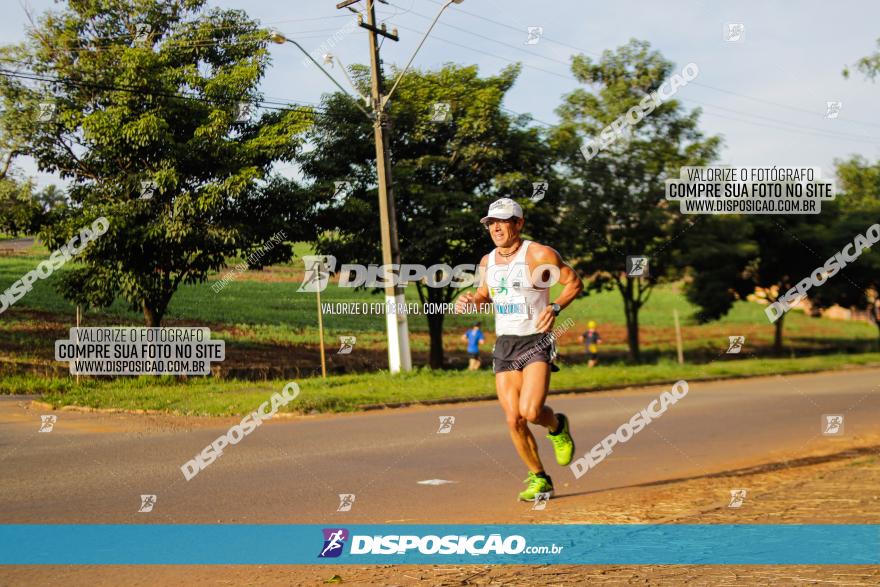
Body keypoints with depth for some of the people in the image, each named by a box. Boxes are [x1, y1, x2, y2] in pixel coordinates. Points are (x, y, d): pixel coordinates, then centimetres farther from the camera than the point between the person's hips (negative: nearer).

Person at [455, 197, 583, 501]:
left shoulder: (539, 255, -9)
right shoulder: (487, 262, 8)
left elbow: (574, 283, -4)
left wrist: (555, 307, -21)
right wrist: (471, 301, 3)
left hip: (536, 342, -5)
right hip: (504, 345, 5)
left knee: (530, 412, -21)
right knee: (514, 420, -1)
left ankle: (557, 425, 15)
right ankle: (539, 479, 16)